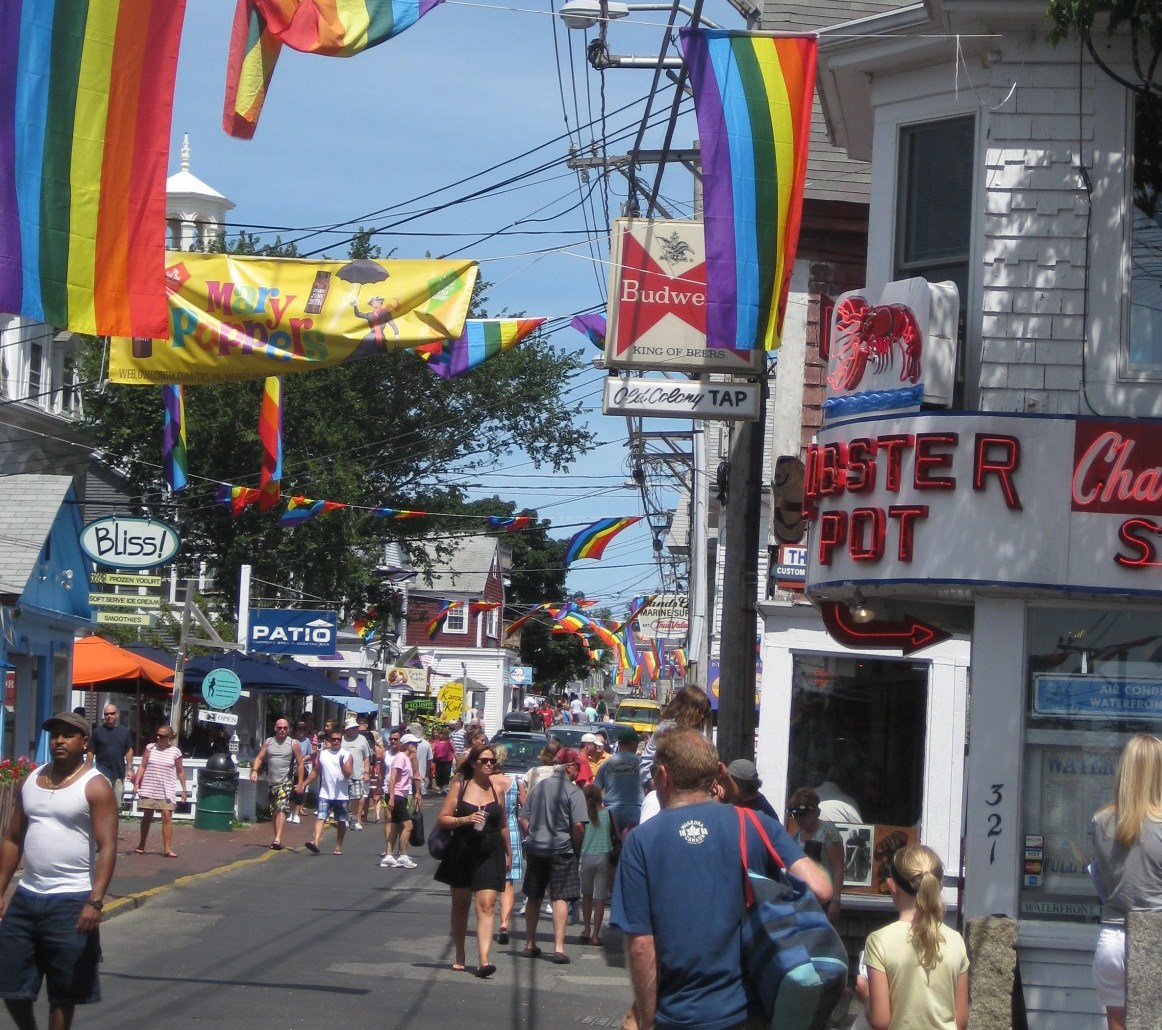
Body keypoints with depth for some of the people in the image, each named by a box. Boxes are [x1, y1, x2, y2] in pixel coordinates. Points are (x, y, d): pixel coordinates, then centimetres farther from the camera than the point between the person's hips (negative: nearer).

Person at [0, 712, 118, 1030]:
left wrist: (95, 902, -24)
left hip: (71, 901, -6)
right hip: (26, 896, 6)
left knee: (63, 993, 2)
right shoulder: (31, 781, 11)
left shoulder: (95, 786, -7)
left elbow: (107, 848, -14)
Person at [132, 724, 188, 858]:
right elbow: (142, 766, 2)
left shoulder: (175, 752, 1)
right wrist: (136, 782, -7)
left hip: (166, 790, -1)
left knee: (167, 816, -8)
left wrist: (184, 789, 7)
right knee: (147, 816, 7)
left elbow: (180, 772, 8)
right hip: (149, 789, 1)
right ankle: (141, 845, 19)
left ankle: (167, 848, -5)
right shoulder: (150, 748, 2)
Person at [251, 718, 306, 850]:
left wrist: (300, 783, -7)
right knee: (274, 811, 11)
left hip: (285, 782, -4)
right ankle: (277, 838, 22)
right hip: (271, 782, 4)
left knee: (281, 809, -18)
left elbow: (300, 764, 0)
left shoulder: (293, 744, 1)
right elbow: (259, 758, 5)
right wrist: (254, 770, -14)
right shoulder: (268, 742, 10)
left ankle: (278, 839, -27)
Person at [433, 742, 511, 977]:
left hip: (489, 855, 0)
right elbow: (442, 819, -2)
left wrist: (508, 853, 19)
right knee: (460, 904, 11)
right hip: (461, 853, 0)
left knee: (486, 905, -12)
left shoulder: (497, 790, 7)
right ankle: (459, 957, 25)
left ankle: (484, 960, -21)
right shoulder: (460, 788, 0)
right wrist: (464, 820, -18)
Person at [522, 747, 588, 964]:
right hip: (561, 849, -5)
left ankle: (530, 944, 23)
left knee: (534, 897, 15)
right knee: (560, 898, -4)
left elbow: (525, 819, 12)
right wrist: (576, 848, -1)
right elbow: (578, 826, -16)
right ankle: (558, 947, -10)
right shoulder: (573, 791, -10)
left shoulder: (538, 787, 9)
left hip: (535, 849, 5)